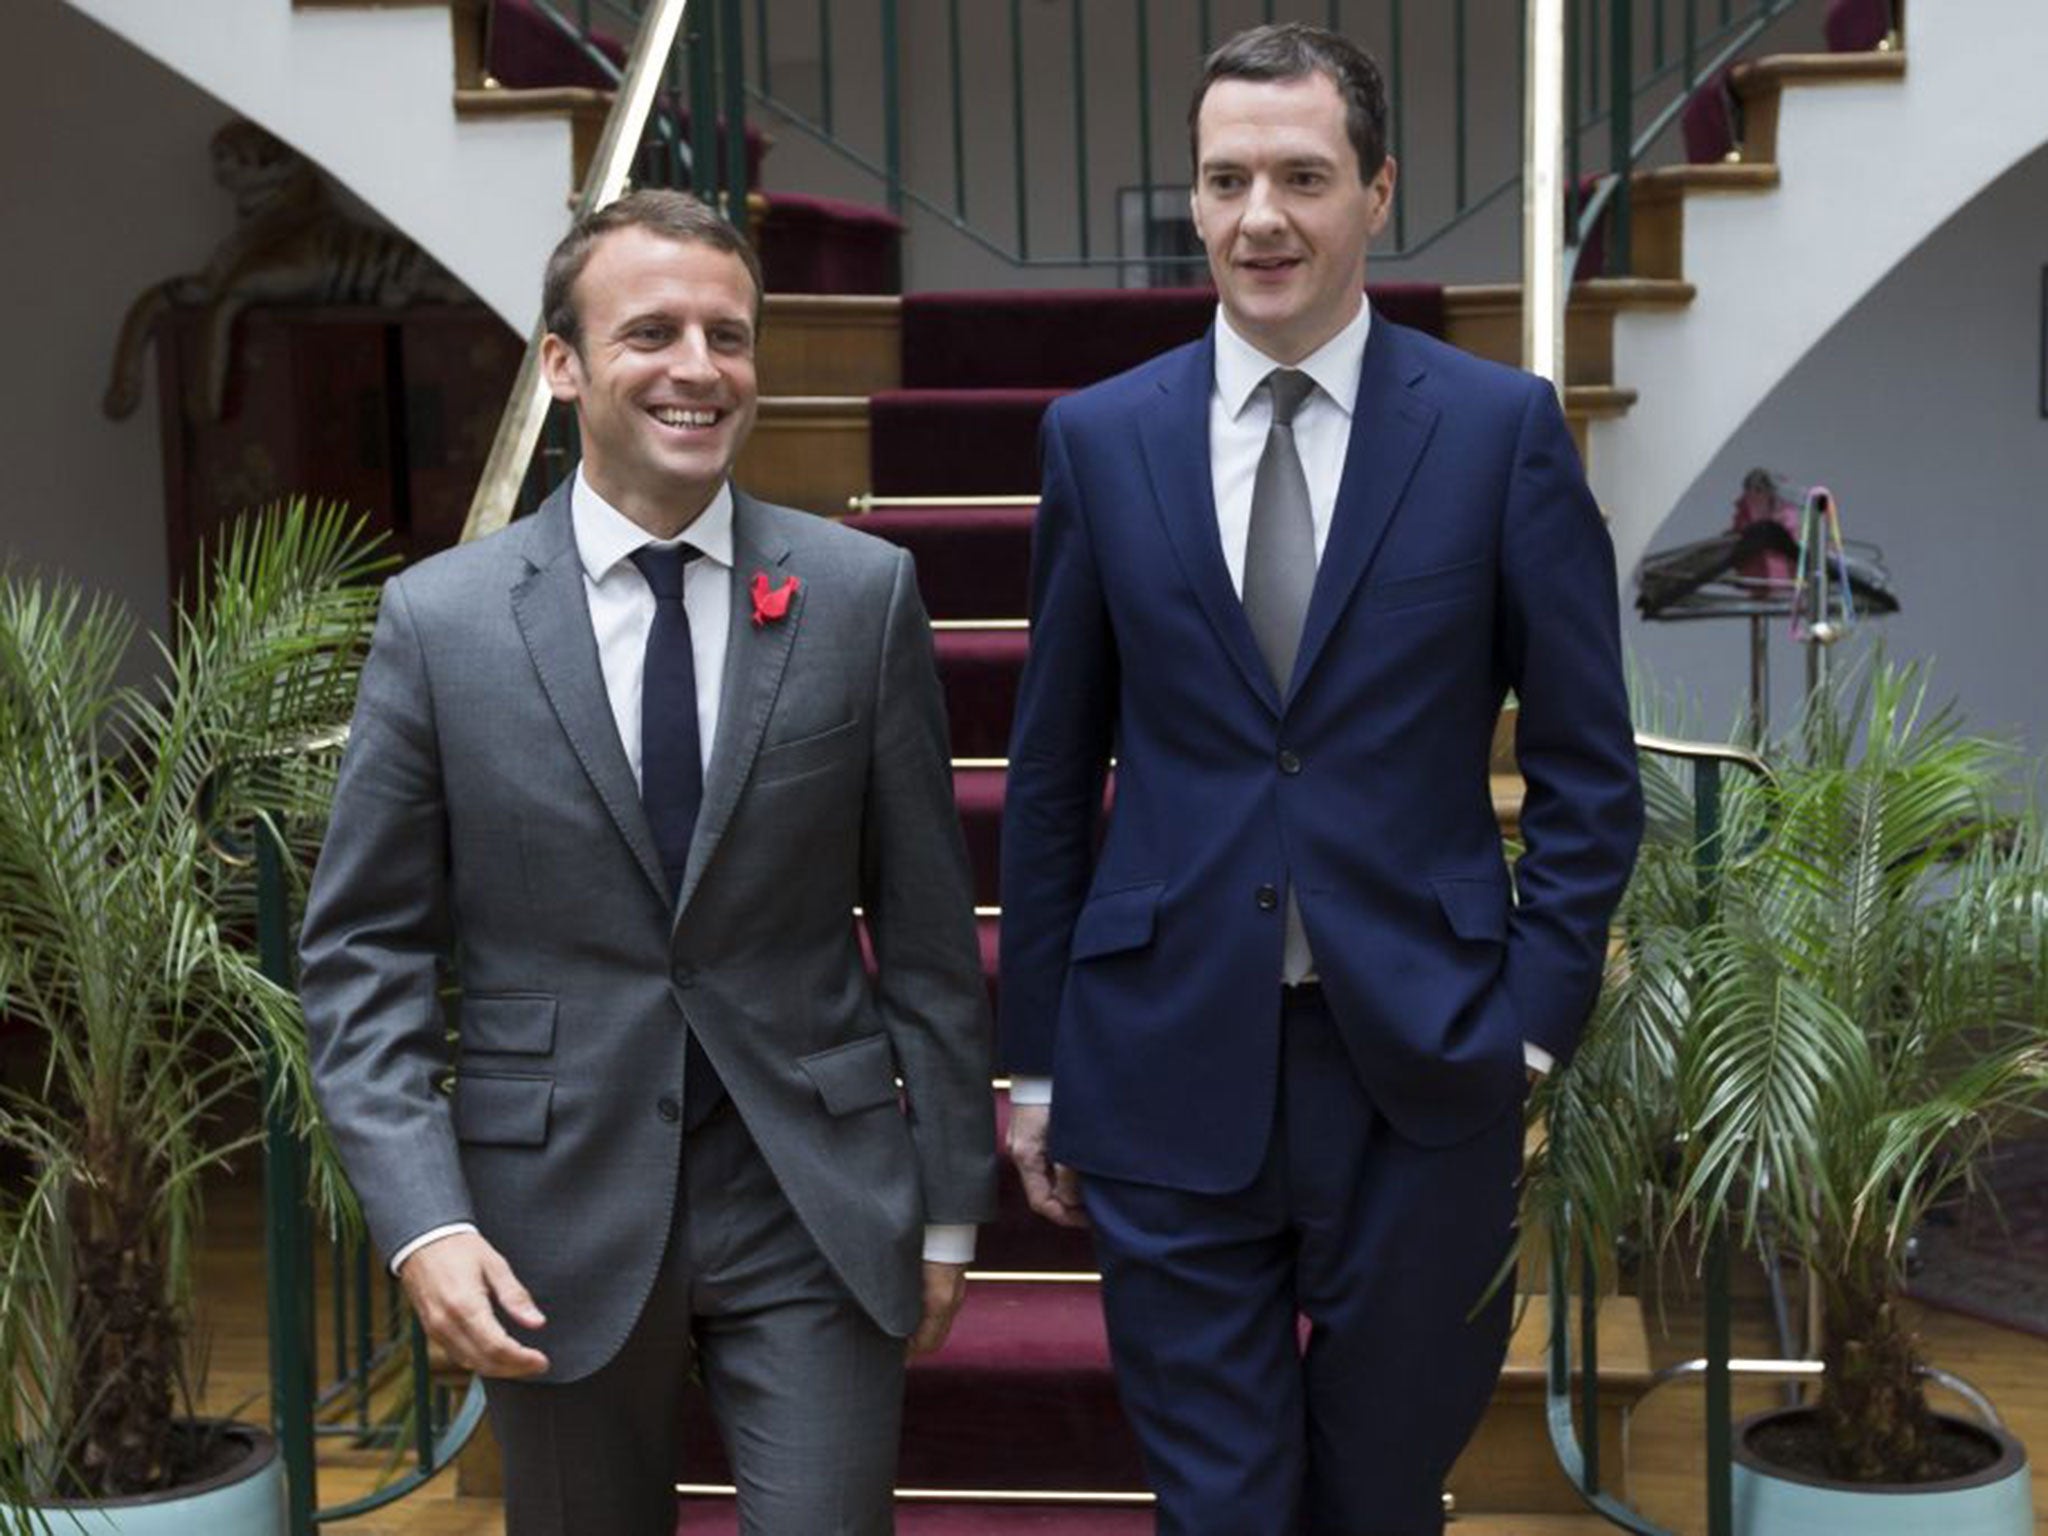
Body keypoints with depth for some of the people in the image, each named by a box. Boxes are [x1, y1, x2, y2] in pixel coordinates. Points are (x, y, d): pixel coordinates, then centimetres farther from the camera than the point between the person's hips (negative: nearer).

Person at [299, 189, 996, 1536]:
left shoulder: (863, 592, -2)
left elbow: (927, 921, 2)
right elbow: (364, 952, -1)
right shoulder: (441, 619, -3)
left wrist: (952, 1201, 4)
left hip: (816, 1205, 0)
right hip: (555, 1213, 1)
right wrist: (424, 1223, -11)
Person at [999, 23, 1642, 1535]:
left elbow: (1588, 770, 1)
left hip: (1421, 1066, 0)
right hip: (1170, 1067, 1)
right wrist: (1038, 1061, 7)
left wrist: (1534, 1020, -5)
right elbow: (1052, 775, 6)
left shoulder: (1504, 427, -2)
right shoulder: (1100, 436, 2)